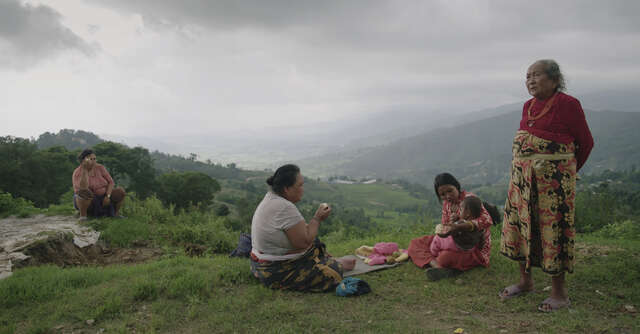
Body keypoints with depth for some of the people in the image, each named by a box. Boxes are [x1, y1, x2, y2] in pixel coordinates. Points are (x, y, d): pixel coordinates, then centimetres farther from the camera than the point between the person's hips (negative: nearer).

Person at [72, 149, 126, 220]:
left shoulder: (100, 168, -7)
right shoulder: (77, 173, -18)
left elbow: (110, 182, -5)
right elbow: (83, 188, -34)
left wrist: (107, 196, -20)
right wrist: (84, 169, -35)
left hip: (102, 198, 4)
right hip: (87, 201, -4)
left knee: (120, 191, -16)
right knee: (84, 193, -37)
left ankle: (116, 213, 1)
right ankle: (83, 215, -17)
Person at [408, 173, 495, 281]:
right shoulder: (446, 203, 6)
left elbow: (487, 220, -32)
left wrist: (459, 227, -43)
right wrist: (451, 223, -16)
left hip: (475, 248, -8)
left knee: (445, 258, -41)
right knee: (415, 244, -8)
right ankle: (437, 265, -30)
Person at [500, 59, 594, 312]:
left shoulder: (567, 104, -8)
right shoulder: (528, 106, 12)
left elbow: (586, 142, -1)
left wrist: (568, 171, 10)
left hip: (553, 178, -7)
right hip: (522, 175, 7)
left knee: (553, 229, -2)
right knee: (520, 224, 11)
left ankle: (559, 293, 12)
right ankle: (525, 281, 28)